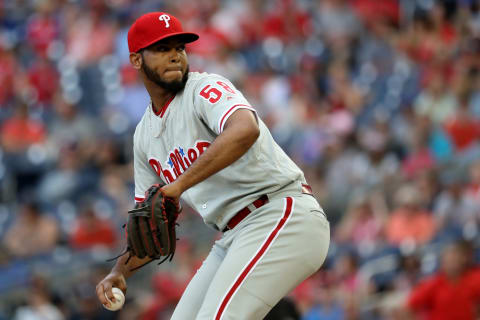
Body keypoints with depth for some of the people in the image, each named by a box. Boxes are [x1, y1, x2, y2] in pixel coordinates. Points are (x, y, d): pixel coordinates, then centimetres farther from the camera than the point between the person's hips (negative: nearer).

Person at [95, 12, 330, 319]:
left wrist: (178, 185, -37)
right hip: (235, 236, 9)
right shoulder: (145, 135, 16)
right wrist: (120, 271, 5)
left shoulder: (205, 89, -9)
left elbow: (245, 130, -33)